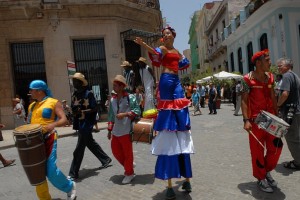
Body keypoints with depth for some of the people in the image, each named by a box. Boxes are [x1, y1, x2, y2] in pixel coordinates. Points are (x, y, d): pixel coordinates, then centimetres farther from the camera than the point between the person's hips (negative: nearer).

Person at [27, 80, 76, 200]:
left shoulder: (53, 102, -2)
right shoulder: (32, 106, 17)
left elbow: (64, 120, -10)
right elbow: (29, 123, 23)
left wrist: (53, 125, -29)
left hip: (48, 139, -6)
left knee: (51, 171, -10)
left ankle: (70, 187, 14)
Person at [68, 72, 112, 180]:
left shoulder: (89, 93, -12)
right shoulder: (74, 94, 10)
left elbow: (94, 109, -13)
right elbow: (73, 109, 13)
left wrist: (82, 111, -25)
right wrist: (72, 111, -10)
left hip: (87, 124, -8)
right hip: (79, 124, 8)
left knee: (78, 150, -4)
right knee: (91, 144, 19)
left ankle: (73, 173, 7)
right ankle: (106, 159, 36)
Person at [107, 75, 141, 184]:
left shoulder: (130, 97, -10)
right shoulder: (112, 99, 9)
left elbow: (137, 111, -13)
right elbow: (111, 116, 13)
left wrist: (125, 114, -22)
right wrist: (109, 130, 13)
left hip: (126, 131, -7)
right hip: (115, 131, 7)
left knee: (127, 153, 5)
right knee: (116, 151, 15)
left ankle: (129, 173, 25)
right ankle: (128, 167, 38)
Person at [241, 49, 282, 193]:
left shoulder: (270, 77, 8)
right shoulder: (247, 79, -11)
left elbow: (273, 98, 14)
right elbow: (244, 100, -13)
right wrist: (246, 120, -20)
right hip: (255, 119, -6)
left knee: (276, 145, 8)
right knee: (257, 149, 3)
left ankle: (267, 171, 32)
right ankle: (261, 179, 21)